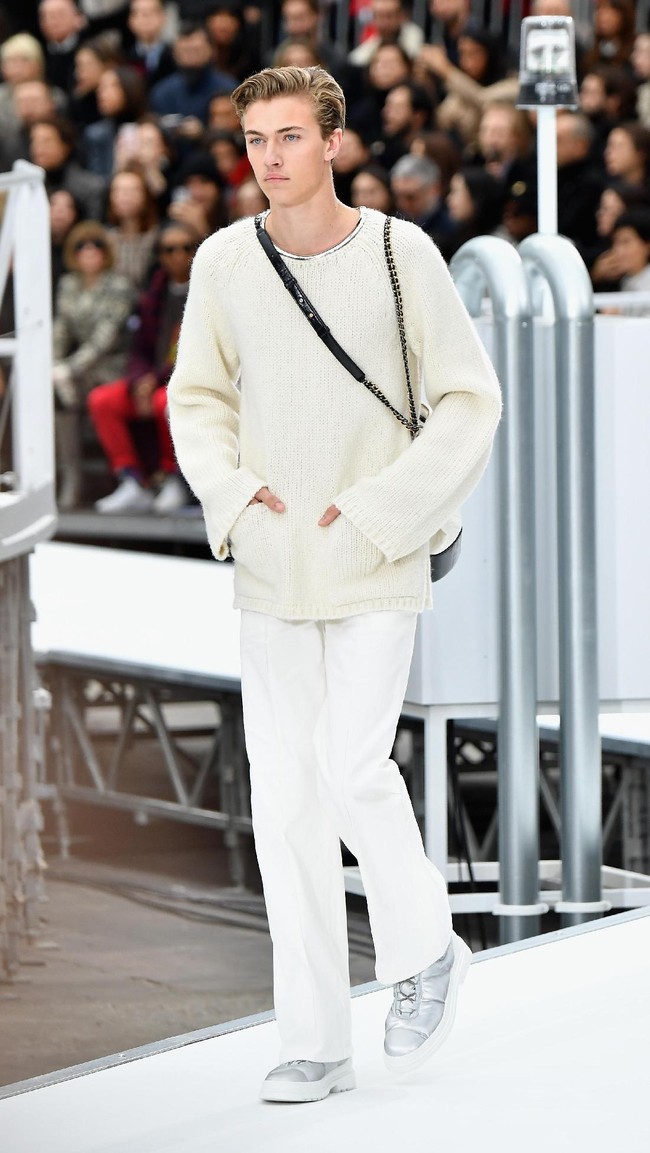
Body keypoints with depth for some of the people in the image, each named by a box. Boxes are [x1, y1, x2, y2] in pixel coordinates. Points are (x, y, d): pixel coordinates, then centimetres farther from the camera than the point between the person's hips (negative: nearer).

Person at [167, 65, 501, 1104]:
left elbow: (472, 402, -3)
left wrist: (378, 511, -10)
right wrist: (232, 492, -2)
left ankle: (426, 951, 13)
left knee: (351, 767, -15)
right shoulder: (223, 262, 1)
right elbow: (198, 396, 15)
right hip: (271, 570, 4)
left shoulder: (400, 255, -8)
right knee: (284, 796, 2)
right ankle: (316, 1045, 9)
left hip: (377, 566, -3)